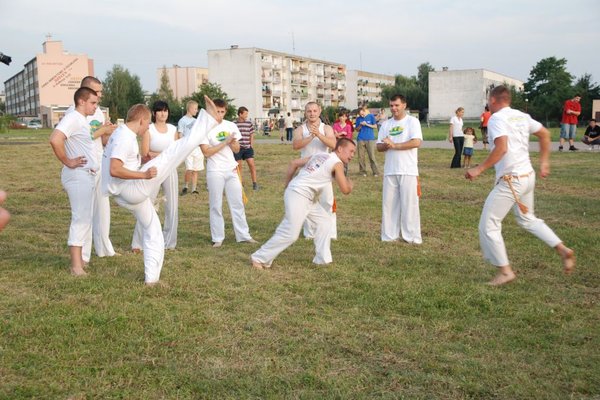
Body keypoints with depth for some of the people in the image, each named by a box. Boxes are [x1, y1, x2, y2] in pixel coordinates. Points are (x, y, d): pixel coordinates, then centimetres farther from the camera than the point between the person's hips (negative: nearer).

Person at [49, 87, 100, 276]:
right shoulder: (72, 118, -15)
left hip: (87, 176, 10)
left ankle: (79, 259, 25)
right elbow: (55, 140, -29)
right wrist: (67, 162, -20)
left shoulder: (82, 120, 16)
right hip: (78, 176, -10)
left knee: (85, 218, 15)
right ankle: (76, 266, -8)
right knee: (81, 218, -10)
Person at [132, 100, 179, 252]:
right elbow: (145, 155, -10)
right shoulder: (148, 129, -3)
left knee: (172, 207, 4)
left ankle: (168, 242, 15)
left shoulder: (173, 129, 8)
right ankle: (138, 243, 3)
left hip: (170, 170, 4)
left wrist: (155, 155, -10)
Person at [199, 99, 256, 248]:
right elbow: (206, 152, -14)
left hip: (231, 169, 4)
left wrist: (232, 141, -12)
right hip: (215, 171, -4)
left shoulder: (231, 126, 6)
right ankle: (218, 238, 10)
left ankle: (243, 235, 14)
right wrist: (225, 142, -16)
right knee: (216, 206, 2)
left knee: (237, 203, 7)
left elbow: (237, 149, 10)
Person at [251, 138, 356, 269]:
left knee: (325, 220, 15)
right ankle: (259, 258, -1)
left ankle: (322, 258, 18)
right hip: (298, 195, -10)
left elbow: (293, 163, 18)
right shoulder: (337, 163, -5)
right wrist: (349, 183, 19)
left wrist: (287, 185, 23)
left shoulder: (319, 155, 18)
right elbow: (345, 190, -4)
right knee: (290, 234, -9)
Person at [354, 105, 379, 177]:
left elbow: (375, 126, 0)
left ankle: (375, 172, -1)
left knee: (372, 156, -4)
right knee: (361, 156, 2)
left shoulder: (371, 116, 0)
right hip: (361, 139, 3)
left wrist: (367, 124, -11)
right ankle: (362, 171, 12)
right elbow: (357, 129, 10)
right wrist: (360, 125, -9)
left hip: (370, 139, -2)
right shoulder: (358, 119, 7)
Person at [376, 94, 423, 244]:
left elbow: (417, 142, -15)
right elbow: (379, 147, 11)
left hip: (408, 170, -4)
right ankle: (389, 235, 14)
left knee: (409, 203, -3)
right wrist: (386, 145, -12)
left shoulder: (412, 121, -1)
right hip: (390, 171, 4)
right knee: (389, 203, 6)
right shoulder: (386, 124, 13)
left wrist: (394, 145, -15)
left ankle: (412, 236, 5)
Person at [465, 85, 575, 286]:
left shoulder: (496, 118, -14)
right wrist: (544, 162, 24)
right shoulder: (521, 116, 11)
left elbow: (501, 148, -28)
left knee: (488, 226, 1)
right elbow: (545, 134, 19)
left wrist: (479, 169, -24)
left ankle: (505, 271, 5)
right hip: (528, 176, 9)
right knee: (527, 219, 29)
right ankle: (563, 250, 22)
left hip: (510, 180, -9)